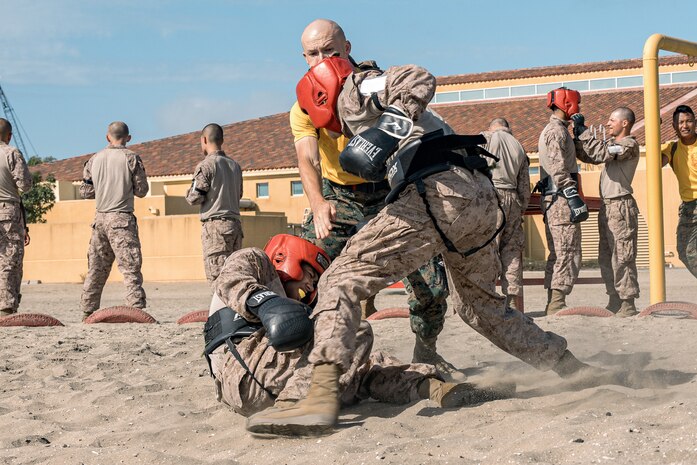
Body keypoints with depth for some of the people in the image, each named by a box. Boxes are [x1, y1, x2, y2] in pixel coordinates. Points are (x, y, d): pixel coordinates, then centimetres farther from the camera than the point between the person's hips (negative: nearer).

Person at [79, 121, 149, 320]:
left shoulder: (94, 159, 7)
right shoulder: (131, 158, -5)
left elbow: (85, 191, 11)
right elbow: (141, 191, -2)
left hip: (100, 218, 5)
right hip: (121, 218, -5)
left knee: (96, 269, 12)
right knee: (130, 267, -5)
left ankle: (88, 312, 16)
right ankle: (137, 309, -13)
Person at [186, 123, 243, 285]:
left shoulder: (206, 165, -7)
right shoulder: (235, 165, 15)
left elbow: (195, 198, -8)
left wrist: (188, 193, 11)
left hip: (214, 224, -7)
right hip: (235, 222, 7)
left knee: (217, 277, -10)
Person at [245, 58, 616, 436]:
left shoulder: (352, 91, 12)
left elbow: (418, 79, -6)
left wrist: (388, 129, -18)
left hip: (439, 191, -9)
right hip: (481, 194, 9)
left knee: (341, 280, -10)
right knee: (479, 305, 30)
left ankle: (322, 397, -28)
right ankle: (569, 366, 34)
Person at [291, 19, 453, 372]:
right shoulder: (304, 107, -10)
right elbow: (307, 160, -27)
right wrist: (318, 204, -46)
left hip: (388, 192, -1)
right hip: (338, 197, 1)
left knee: (431, 282, -7)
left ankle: (425, 350, 18)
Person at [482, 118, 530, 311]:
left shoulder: (486, 137, 6)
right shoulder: (518, 146, 21)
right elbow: (524, 183, 19)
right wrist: (522, 207, 26)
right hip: (512, 199, 5)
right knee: (512, 250, 6)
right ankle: (512, 300, 3)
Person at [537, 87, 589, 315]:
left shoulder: (551, 130, 24)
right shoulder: (557, 131, -10)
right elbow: (558, 169, -19)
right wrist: (573, 196, -23)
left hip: (552, 200, 11)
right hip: (561, 199, -11)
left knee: (557, 253, 12)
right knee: (568, 253, -11)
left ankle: (553, 304, 14)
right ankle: (557, 303, -13)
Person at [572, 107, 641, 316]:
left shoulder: (630, 144, -10)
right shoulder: (611, 143, 17)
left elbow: (601, 154, -24)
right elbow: (587, 156, 14)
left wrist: (583, 130, -18)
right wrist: (578, 134, 4)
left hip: (621, 206, -9)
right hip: (607, 206, 9)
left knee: (622, 257, -8)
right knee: (606, 257, 11)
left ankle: (627, 305, -7)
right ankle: (615, 302, 17)